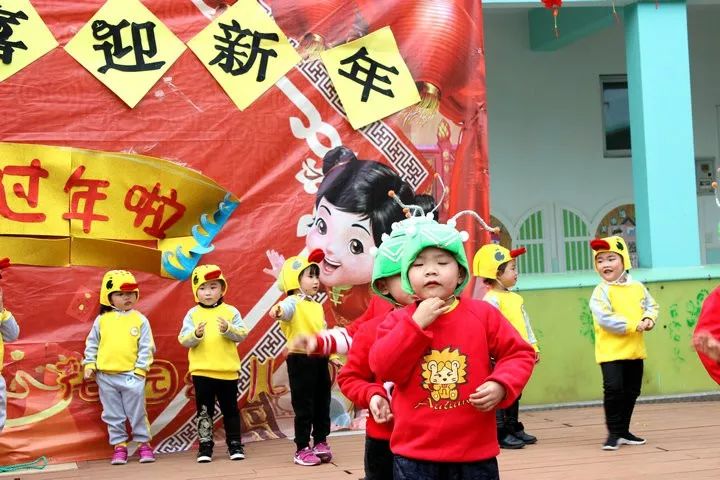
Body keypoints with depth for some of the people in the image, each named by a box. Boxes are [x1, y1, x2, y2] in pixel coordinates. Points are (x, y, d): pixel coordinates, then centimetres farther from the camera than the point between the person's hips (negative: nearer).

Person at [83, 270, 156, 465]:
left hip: (131, 375, -2)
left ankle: (143, 444, 15)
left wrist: (140, 369, -8)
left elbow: (146, 347, -1)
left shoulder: (140, 319, 0)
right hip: (106, 376, 2)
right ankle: (119, 446, 19)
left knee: (137, 413, 3)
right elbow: (91, 344, 11)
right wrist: (89, 364, 3)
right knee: (113, 415, 9)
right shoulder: (102, 320, 5)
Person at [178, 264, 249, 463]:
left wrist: (228, 329, -22)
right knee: (204, 410, 6)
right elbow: (183, 340, -5)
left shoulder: (231, 312, 2)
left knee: (230, 409, 9)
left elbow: (242, 334, -4)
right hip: (201, 371, 0)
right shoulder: (192, 314, 2)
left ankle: (235, 444, 19)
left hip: (228, 370, 0)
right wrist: (196, 334, -24)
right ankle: (205, 446, 14)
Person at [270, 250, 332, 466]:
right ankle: (302, 449, 5)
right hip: (300, 359, -8)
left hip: (320, 359, 8)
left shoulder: (317, 306, 17)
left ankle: (320, 442, 25)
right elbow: (286, 308, -36)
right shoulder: (294, 302, -11)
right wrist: (279, 310, -59)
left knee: (323, 403, 12)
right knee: (303, 406, -3)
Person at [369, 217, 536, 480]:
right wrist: (416, 324, -15)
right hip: (414, 453, 0)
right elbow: (384, 368, -10)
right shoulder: (399, 320, 2)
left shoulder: (483, 314, 1)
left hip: (475, 451, 0)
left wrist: (500, 386, -15)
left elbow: (519, 354, 4)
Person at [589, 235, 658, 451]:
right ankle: (614, 433, -4)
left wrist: (649, 319, -9)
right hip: (611, 350, -6)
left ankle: (623, 431, 26)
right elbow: (605, 319, -20)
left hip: (634, 350, 6)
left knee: (632, 391, 12)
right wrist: (634, 325, -20)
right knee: (613, 388, -15)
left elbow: (651, 306, 14)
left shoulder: (637, 287, 6)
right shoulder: (601, 291, -10)